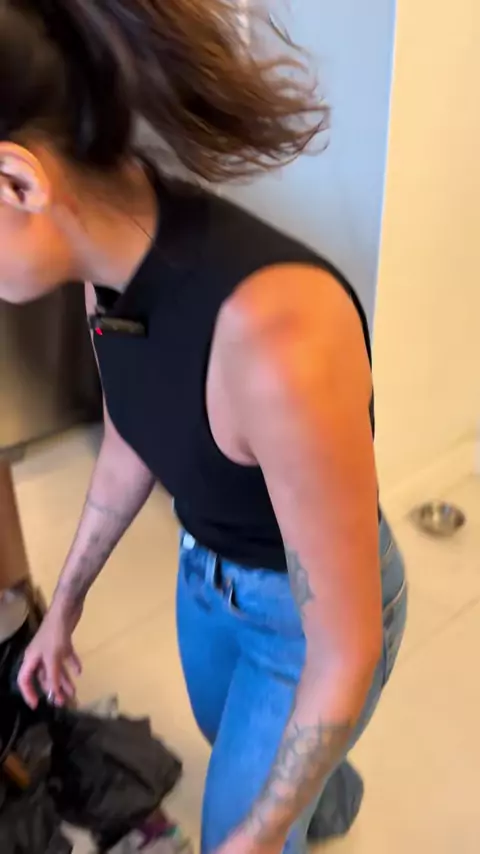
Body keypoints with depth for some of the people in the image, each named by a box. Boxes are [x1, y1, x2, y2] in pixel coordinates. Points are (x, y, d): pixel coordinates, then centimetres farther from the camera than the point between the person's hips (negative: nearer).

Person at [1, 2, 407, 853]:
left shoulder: (277, 334, -42)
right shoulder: (120, 253, -16)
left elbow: (348, 652, -28)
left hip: (313, 612, -6)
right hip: (209, 573, 7)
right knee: (233, 742, 36)